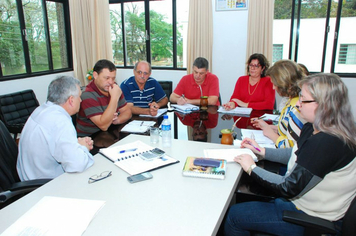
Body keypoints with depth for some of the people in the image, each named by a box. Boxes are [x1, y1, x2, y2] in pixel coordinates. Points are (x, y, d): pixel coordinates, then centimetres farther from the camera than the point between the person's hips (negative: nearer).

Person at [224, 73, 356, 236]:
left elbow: (289, 188, -28)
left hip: (313, 219, -9)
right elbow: (295, 154, 16)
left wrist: (252, 168, -16)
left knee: (234, 216, -4)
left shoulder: (327, 143, -33)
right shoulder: (312, 129, -2)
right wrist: (261, 151, 7)